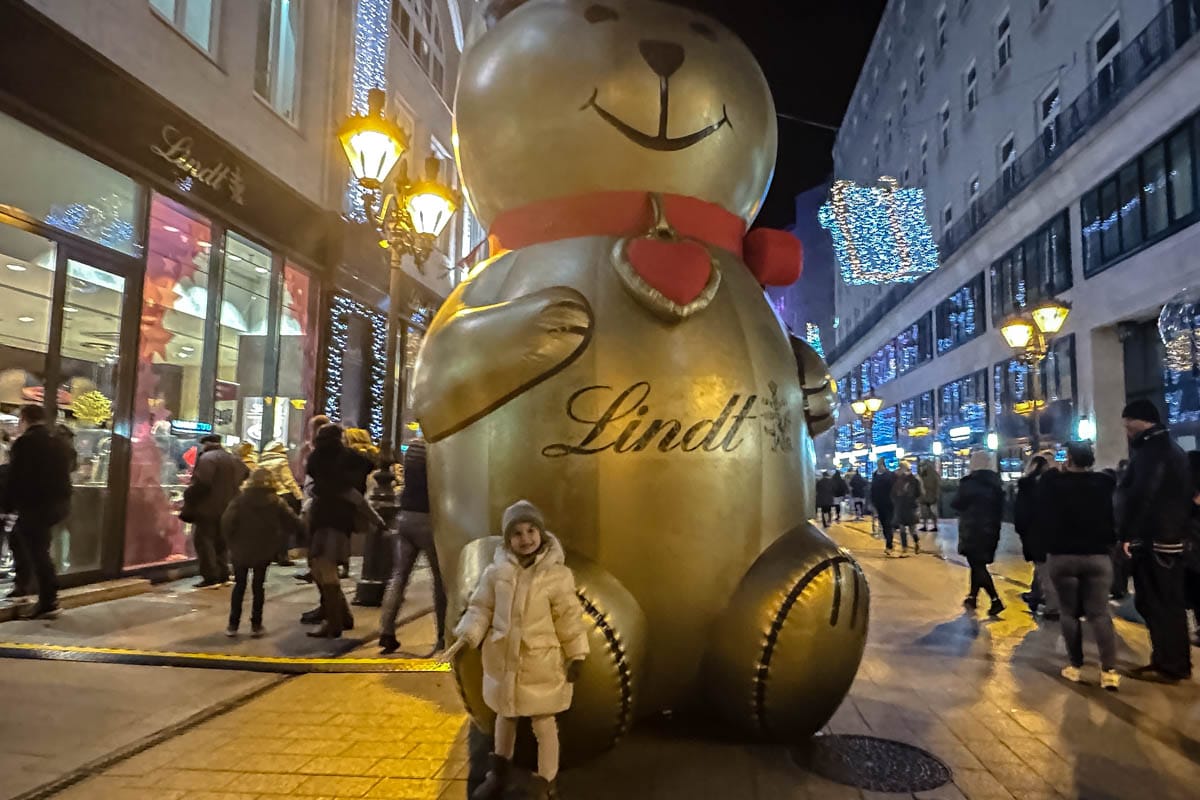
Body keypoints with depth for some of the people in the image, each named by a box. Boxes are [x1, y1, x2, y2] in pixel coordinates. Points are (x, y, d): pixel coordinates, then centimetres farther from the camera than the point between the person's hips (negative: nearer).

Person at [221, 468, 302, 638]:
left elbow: (226, 522, -17)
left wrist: (232, 541, -2)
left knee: (239, 586, 13)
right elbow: (294, 524, -5)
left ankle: (233, 625, 16)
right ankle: (256, 625, 11)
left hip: (241, 550, 0)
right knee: (258, 587, 10)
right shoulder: (276, 502, -3)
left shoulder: (241, 499, -6)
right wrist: (278, 538, 7)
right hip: (264, 552, 0)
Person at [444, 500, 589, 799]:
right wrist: (466, 637, -14)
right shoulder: (497, 571, -8)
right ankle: (498, 775, 47)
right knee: (505, 715, 23)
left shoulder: (557, 574, -13)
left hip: (541, 662, -3)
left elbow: (569, 618, -7)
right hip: (503, 659, 3)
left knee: (543, 722, 8)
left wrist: (576, 655, -5)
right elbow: (481, 607, -1)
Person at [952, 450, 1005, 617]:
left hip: (973, 530, -7)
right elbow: (1000, 508, 10)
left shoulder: (969, 482, -14)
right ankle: (973, 597, 26)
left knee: (977, 566, -3)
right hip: (990, 530, 7)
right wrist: (994, 523, 17)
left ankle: (996, 600, -13)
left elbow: (956, 504, -8)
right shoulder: (995, 482, 5)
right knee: (979, 564, 18)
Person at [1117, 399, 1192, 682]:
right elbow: (1180, 495, 19)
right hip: (1169, 537, 10)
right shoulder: (1169, 448, 16)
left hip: (1154, 540, -10)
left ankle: (1169, 666, 5)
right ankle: (1174, 662, 22)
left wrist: (1128, 534, -17)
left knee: (1158, 604, -2)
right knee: (1167, 603, 15)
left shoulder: (1152, 450, -16)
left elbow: (1141, 496, -23)